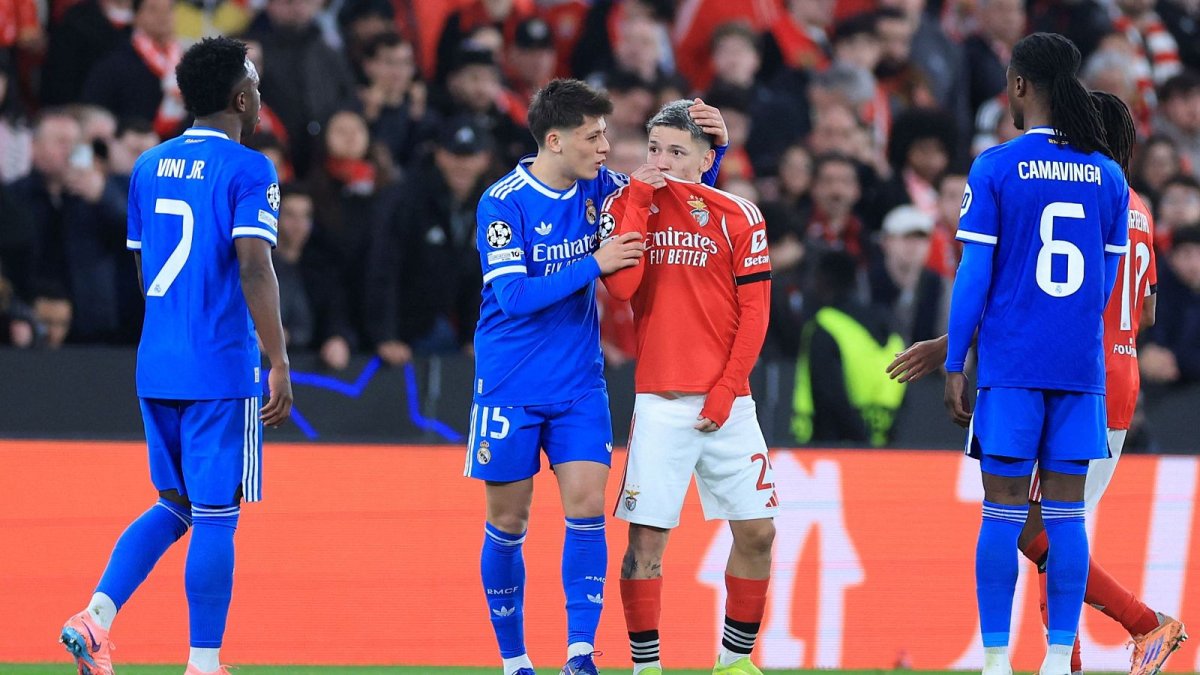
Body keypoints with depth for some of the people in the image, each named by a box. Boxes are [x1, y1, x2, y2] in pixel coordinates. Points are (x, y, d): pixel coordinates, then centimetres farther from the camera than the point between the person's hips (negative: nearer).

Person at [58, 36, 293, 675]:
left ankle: (96, 616, 1)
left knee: (174, 506, 17)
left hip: (156, 365, 7)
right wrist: (279, 364, -16)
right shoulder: (247, 170, -9)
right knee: (215, 517, -1)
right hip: (221, 369, -7)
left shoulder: (149, 167, 12)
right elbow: (254, 269, -18)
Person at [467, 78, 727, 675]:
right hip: (510, 388, -4)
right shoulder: (503, 203, -13)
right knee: (507, 524, 2)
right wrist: (595, 265, -23)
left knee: (586, 506, -11)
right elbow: (515, 295, -21)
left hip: (579, 387, 4)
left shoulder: (598, 188, 1)